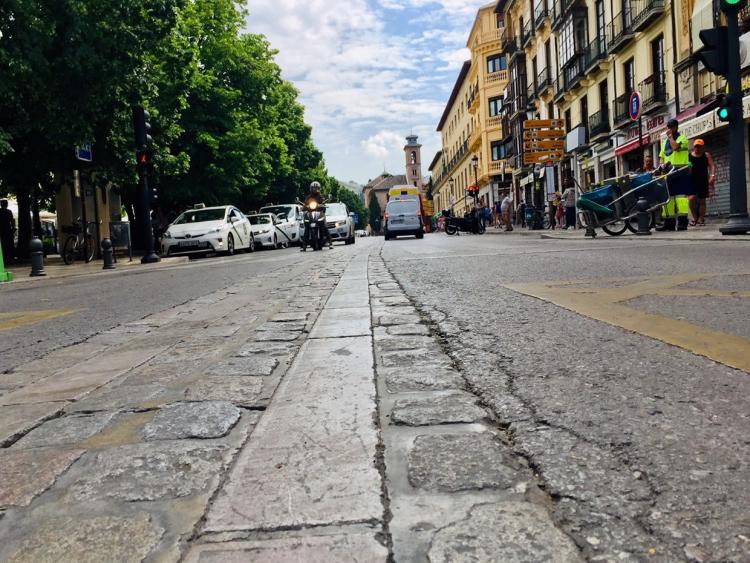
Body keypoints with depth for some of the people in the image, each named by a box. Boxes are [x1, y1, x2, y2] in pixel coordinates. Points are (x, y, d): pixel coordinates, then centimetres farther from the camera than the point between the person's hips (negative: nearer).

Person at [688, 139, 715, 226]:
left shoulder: (706, 155, 9)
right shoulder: (688, 156, 6)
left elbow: (712, 166, 0)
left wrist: (712, 176, -16)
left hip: (703, 181, 2)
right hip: (691, 181, -1)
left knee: (702, 201, 5)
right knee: (691, 198, -19)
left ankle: (701, 219, 14)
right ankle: (695, 217, -1)